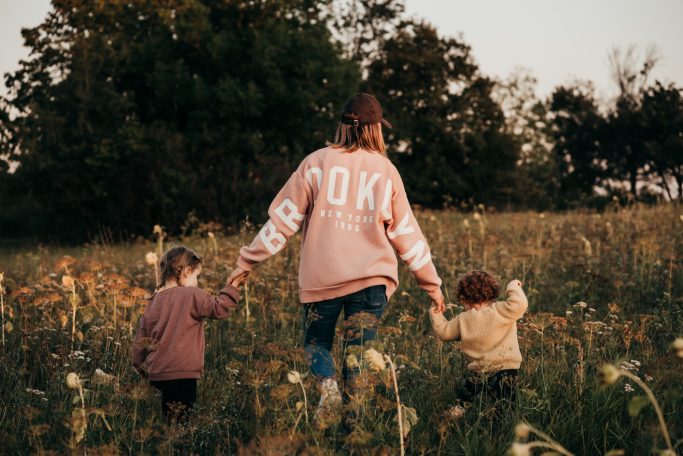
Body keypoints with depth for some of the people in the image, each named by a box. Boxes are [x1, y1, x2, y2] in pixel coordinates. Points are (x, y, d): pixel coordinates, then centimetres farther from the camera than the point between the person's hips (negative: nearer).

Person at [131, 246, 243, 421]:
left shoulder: (153, 302, 13)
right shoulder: (191, 295, -7)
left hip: (156, 374, 7)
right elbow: (218, 308, -11)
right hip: (182, 374, -7)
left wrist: (140, 365, 31)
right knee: (179, 419, -6)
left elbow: (139, 340, 18)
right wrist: (232, 287, 0)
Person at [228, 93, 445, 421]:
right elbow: (406, 233, 11)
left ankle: (328, 385, -10)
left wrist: (248, 260, 8)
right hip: (370, 278, 1)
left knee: (316, 341, 17)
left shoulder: (317, 163, 2)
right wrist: (431, 283, 19)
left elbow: (284, 218, 1)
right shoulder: (386, 171, 7)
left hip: (321, 276, 0)